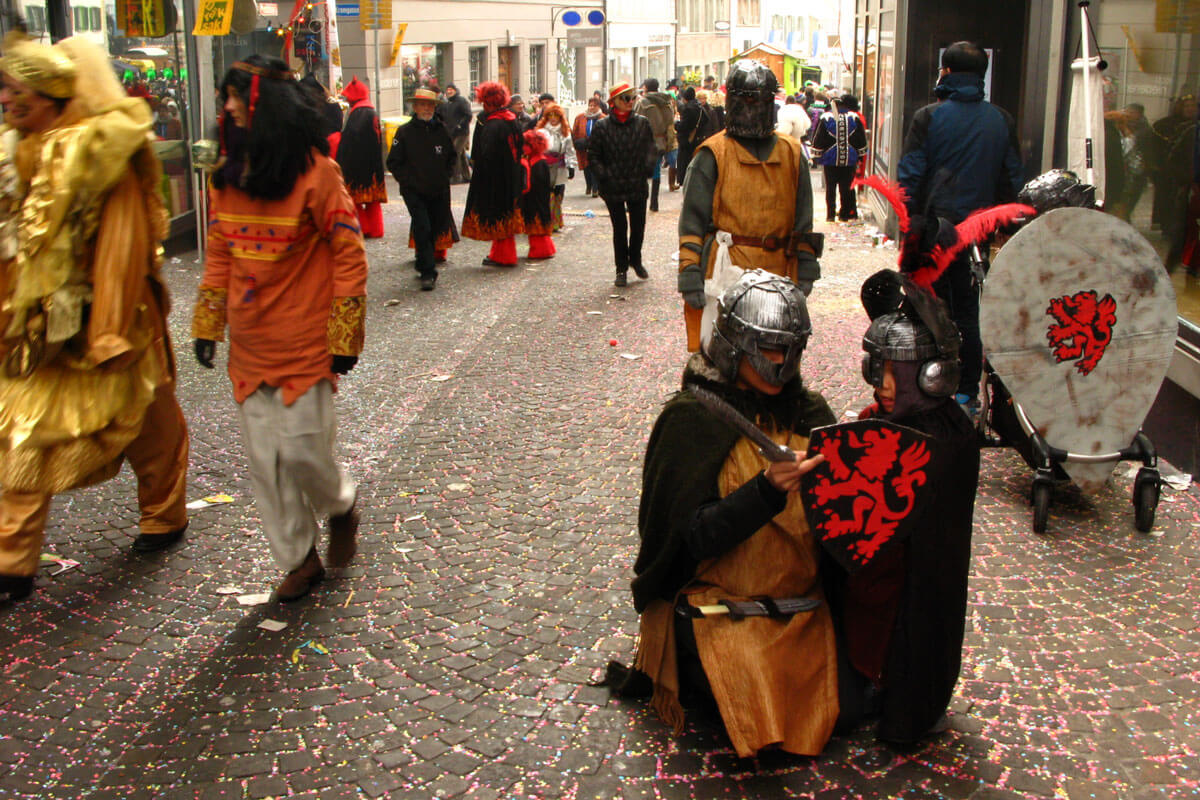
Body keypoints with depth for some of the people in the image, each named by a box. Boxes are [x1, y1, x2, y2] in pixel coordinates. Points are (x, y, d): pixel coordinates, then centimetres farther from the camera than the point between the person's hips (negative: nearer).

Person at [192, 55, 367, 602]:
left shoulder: (314, 172, -12)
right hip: (248, 346, 6)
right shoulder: (227, 174, 6)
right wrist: (207, 325, 10)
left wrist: (343, 337, -12)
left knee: (302, 449, -3)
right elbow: (218, 255, 13)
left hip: (305, 345, -6)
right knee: (263, 459, 9)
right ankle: (299, 557, 25)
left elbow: (349, 254, -11)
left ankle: (341, 505, 31)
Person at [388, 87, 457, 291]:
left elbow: (452, 155, 21)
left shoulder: (441, 130, 7)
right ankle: (428, 273, -13)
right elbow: (393, 162, 1)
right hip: (414, 190, -4)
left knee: (435, 229, 9)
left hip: (439, 191, 4)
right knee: (422, 228, -15)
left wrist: (445, 175, 9)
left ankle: (423, 266, 29)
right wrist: (408, 180, -6)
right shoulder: (404, 132, -3)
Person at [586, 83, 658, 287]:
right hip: (613, 187, -2)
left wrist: (648, 169, -4)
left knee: (638, 226, 10)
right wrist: (603, 175, -8)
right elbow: (593, 155, 2)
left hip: (638, 186, 2)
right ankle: (621, 269, 16)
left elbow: (651, 150, 11)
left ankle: (635, 260, 33)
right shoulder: (602, 126, -4)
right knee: (619, 228, 4)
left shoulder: (642, 123, 3)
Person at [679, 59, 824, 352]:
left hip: (777, 275, 4)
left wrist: (805, 270, 11)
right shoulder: (714, 155, 0)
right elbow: (692, 221, -2)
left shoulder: (793, 155, 13)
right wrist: (690, 275, -9)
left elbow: (803, 221, 17)